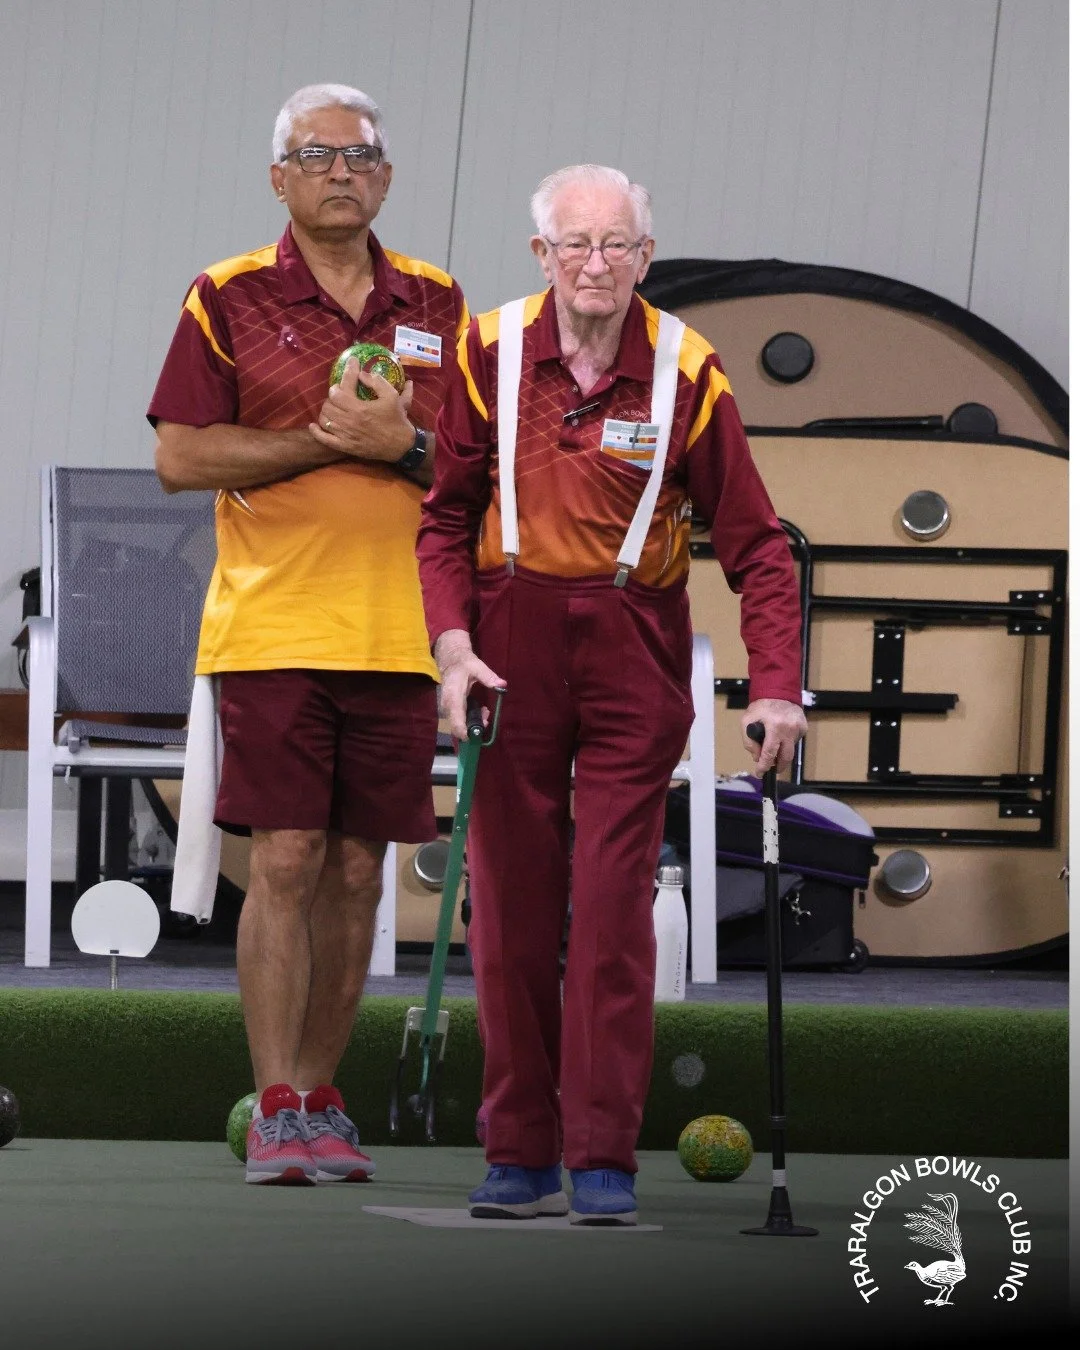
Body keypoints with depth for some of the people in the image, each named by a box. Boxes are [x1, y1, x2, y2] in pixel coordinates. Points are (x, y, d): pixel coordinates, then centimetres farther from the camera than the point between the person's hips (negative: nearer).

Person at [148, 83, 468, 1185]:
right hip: (272, 628, -3)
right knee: (285, 863, -9)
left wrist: (403, 444, -10)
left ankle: (318, 1099, 15)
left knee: (357, 871, 6)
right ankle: (275, 1111, -6)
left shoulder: (437, 307, 11)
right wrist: (325, 441, -11)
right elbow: (180, 457, -4)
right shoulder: (228, 299, 2)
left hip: (397, 632, 3)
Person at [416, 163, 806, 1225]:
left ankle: (604, 1157, -2)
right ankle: (520, 1152, 11)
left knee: (614, 901, -6)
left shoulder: (685, 373, -7)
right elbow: (446, 513, 4)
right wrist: (453, 643, -9)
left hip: (635, 651, -2)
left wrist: (776, 687, -14)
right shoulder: (491, 353, -3)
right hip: (512, 646, 2)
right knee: (509, 900, 3)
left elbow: (754, 542, -4)